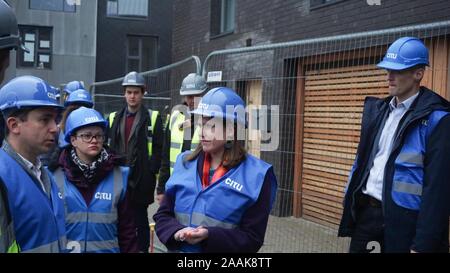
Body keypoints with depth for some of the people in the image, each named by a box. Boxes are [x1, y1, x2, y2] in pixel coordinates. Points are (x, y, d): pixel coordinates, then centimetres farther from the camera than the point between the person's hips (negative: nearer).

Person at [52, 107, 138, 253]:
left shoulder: (120, 176, -4)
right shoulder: (55, 175, -7)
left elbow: (127, 229, 0)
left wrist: (131, 250, -2)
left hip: (107, 249, 1)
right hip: (64, 249, 0)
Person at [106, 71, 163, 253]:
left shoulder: (152, 118, 1)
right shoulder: (114, 118, 11)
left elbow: (158, 149, -4)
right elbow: (107, 147, 9)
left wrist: (151, 172, -12)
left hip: (141, 180, -3)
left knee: (141, 220, 6)